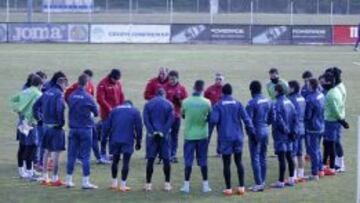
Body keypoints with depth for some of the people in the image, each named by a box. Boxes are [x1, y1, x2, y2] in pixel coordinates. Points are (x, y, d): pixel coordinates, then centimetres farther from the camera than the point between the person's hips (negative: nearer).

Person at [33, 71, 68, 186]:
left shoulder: (47, 92, 9)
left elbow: (36, 106, 12)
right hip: (56, 127, -8)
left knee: (47, 151, 16)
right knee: (56, 152, -2)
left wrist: (39, 118, 17)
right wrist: (61, 122, -16)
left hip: (46, 125, 8)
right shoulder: (59, 94, -14)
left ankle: (45, 177, 23)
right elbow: (60, 109, -28)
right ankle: (55, 179, 1)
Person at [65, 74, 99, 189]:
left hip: (73, 128, 4)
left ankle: (69, 180, 13)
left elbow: (70, 108, 8)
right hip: (85, 128, -4)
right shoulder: (88, 97, -12)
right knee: (85, 155, 0)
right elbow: (96, 112, -2)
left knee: (71, 155, 9)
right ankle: (86, 182, 0)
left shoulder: (71, 96, 1)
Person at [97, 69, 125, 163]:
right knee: (105, 134, -3)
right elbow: (100, 99, -17)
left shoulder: (118, 84, 9)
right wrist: (109, 108, -19)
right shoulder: (103, 84, -12)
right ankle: (103, 155, 2)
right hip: (106, 114, -6)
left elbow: (121, 97, 15)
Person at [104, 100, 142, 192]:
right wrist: (138, 142, 11)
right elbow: (139, 128, 4)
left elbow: (107, 126, 10)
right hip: (128, 140, -3)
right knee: (126, 162, 2)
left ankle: (114, 183, 24)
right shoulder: (135, 111, 9)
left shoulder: (114, 110, 16)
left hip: (115, 140, 3)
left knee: (115, 161, 16)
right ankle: (123, 185, 1)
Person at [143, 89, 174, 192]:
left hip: (152, 135, 0)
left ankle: (148, 183, 2)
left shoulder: (148, 104, 5)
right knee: (166, 159, 5)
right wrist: (163, 132, -10)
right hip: (165, 136, 0)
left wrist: (152, 132, -10)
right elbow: (171, 120, -6)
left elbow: (146, 120, -6)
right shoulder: (169, 104, 4)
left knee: (150, 159, 2)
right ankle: (167, 183, 4)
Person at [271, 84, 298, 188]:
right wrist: (293, 131, 7)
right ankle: (291, 179, 21)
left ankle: (281, 182, -3)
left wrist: (285, 130, -10)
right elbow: (295, 118, 8)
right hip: (289, 135, 8)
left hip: (280, 134, -8)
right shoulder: (289, 102, 7)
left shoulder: (277, 104, -17)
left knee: (282, 158, -6)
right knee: (289, 156, 15)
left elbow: (278, 120, -22)